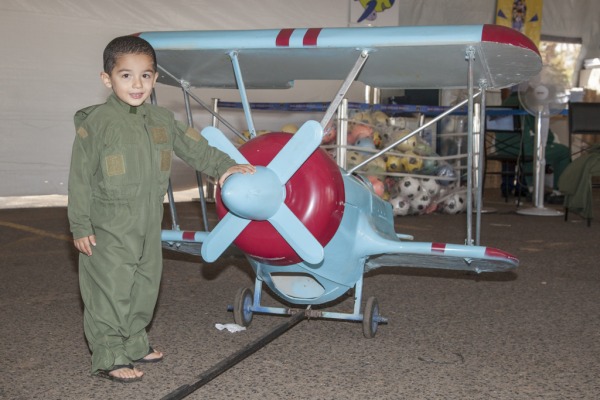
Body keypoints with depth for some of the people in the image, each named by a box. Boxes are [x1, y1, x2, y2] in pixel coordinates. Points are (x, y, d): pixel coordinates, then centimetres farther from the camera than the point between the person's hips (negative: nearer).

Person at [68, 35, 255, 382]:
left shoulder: (162, 120, 7)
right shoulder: (96, 122, -10)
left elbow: (195, 147, 13)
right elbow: (81, 178, -9)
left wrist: (224, 165, -1)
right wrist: (80, 227, -10)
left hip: (149, 226, 6)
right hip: (109, 228, -6)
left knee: (145, 287, 16)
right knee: (111, 291, -1)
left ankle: (134, 344, 33)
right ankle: (109, 357, 12)